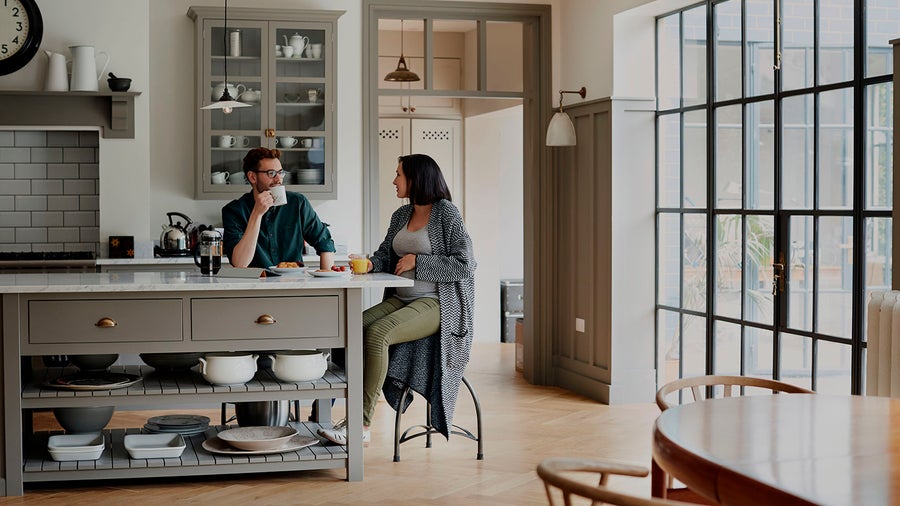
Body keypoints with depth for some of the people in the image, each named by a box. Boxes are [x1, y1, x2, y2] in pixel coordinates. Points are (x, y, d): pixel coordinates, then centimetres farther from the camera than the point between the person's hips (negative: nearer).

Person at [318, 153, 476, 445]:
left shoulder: (447, 213, -5)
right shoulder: (401, 215, 18)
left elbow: (464, 264, -11)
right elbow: (385, 253, 18)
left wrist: (417, 261, -11)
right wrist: (370, 264, -6)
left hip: (436, 303, -7)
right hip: (401, 300, 7)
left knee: (376, 333, -30)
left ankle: (361, 424, -29)